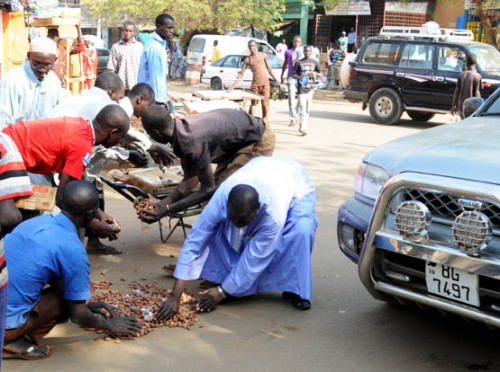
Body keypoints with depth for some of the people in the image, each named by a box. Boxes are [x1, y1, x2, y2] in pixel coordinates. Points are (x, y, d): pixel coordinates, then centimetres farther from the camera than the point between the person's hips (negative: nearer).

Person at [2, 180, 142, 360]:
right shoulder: (74, 250, -16)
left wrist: (87, 305, 29)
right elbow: (78, 316, -5)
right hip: (7, 322, -7)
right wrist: (109, 325, 14)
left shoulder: (37, 221, 5)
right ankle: (14, 341, -5)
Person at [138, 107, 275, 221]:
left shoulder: (194, 142, -34)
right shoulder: (181, 128, -5)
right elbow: (191, 178, 0)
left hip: (259, 142, -9)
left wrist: (167, 209, -23)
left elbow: (208, 189, -25)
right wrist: (162, 203, -8)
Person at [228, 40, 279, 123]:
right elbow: (241, 74, 4)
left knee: (265, 104, -2)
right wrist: (233, 86, -3)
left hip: (265, 83, 0)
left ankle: (264, 122, 7)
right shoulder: (247, 59, 6)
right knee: (253, 103, 1)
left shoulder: (263, 55, 7)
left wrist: (275, 79, 10)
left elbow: (269, 68, 14)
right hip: (255, 84, 0)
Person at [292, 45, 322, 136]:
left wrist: (315, 73, -11)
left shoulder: (315, 62, 8)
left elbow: (320, 74, 11)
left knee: (307, 109, 8)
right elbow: (294, 74, 7)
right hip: (301, 88, -2)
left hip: (310, 88, 2)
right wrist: (299, 77, -15)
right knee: (303, 109, -9)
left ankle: (302, 127, 20)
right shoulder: (299, 62, 5)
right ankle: (303, 129, -14)